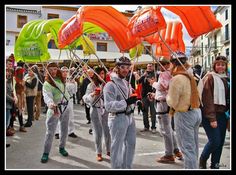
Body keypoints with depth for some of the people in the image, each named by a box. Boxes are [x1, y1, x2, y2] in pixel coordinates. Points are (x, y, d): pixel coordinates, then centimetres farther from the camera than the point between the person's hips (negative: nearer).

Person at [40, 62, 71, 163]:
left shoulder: (61, 79, 7)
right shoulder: (47, 83, -11)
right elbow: (47, 95, -28)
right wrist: (50, 103, -46)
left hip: (65, 106, 6)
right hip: (54, 108, -6)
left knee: (64, 129, 14)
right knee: (50, 131, -5)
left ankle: (62, 147, 31)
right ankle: (46, 153, 5)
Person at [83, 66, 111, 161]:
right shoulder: (91, 85, -3)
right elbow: (86, 99, -6)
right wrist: (93, 94, -22)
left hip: (106, 110, 1)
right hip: (96, 110, -1)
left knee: (107, 131, 9)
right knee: (98, 132, 7)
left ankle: (108, 150, 27)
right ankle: (99, 153, 20)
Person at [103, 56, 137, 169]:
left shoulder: (127, 83, 15)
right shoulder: (110, 85, -13)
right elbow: (109, 106, -22)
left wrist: (134, 99, 2)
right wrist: (126, 102, -30)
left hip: (130, 116, 9)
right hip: (118, 118, -9)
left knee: (131, 143, 19)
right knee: (117, 146, 4)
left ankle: (126, 167, 37)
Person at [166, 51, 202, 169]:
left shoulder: (177, 79, -17)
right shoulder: (190, 75, 8)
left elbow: (172, 103, -16)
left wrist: (168, 94, 2)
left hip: (184, 114, -9)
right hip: (196, 112, 9)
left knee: (187, 148, 0)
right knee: (194, 146, 19)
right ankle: (194, 167, 32)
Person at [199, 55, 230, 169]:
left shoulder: (225, 79, 14)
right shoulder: (210, 77, -7)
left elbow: (227, 98, 16)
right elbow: (207, 99, -14)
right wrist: (212, 118, -19)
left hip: (222, 115, 7)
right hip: (210, 115, -7)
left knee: (220, 142, 8)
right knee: (215, 141, -10)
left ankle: (215, 165, 22)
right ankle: (202, 160, 16)